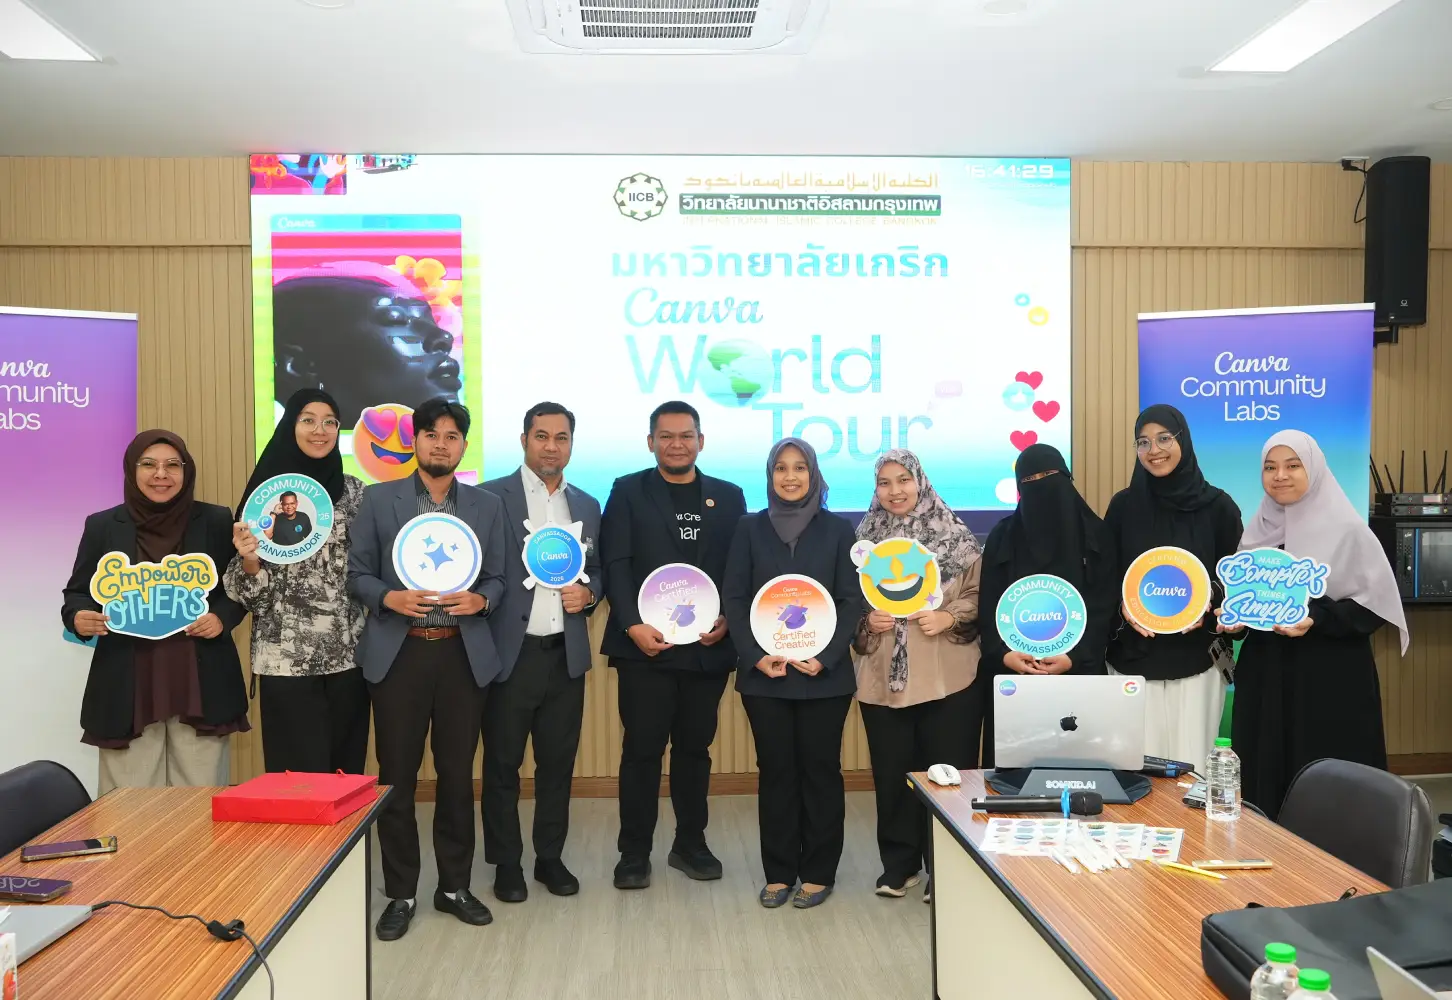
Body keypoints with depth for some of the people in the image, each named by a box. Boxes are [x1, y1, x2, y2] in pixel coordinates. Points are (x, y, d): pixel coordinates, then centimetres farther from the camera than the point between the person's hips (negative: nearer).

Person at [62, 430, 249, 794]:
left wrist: (222, 617, -11)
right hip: (127, 687, 1)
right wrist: (79, 618, -12)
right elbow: (77, 593, 10)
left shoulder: (216, 521, 4)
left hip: (201, 684, 0)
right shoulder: (103, 526, 5)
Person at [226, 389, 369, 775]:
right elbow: (251, 590, -2)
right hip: (288, 659, -3)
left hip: (348, 655, 3)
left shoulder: (354, 491, 6)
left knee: (348, 770, 9)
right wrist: (247, 560, -21)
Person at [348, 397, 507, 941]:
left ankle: (454, 886, 24)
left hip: (463, 653, 1)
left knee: (457, 773, 9)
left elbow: (497, 578, 9)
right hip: (398, 652, -1)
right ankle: (400, 894, 19)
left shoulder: (487, 505, 8)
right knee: (397, 776, 4)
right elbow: (357, 572, 3)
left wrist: (480, 600, -12)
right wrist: (388, 598, -15)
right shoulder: (379, 498, 3)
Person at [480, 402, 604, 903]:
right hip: (510, 654, -4)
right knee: (502, 765, 7)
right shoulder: (491, 497, -4)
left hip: (566, 655, 4)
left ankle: (550, 857, 27)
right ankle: (506, 863, 23)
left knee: (558, 762, 11)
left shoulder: (587, 506, 11)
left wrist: (587, 593, -4)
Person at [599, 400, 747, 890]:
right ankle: (634, 852, 14)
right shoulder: (628, 491, 4)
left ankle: (690, 844, 25)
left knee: (694, 747, 11)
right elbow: (615, 565, -4)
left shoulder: (728, 496, 11)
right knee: (642, 749, 2)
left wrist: (728, 619, -8)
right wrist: (632, 625, -15)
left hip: (708, 647, 3)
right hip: (645, 645, -2)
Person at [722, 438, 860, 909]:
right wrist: (757, 656, -10)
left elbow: (852, 600, 0)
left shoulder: (837, 529, 3)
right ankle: (779, 872, 18)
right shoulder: (750, 528, 6)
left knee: (820, 769, 5)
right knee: (775, 771, 7)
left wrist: (825, 657, -12)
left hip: (824, 673, -1)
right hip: (764, 673, 1)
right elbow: (734, 597, 2)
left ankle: (818, 872, 18)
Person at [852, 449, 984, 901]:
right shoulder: (864, 539, 5)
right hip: (883, 678, 2)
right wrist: (865, 620, -7)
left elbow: (978, 595, 2)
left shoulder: (954, 534, -1)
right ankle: (899, 863, 24)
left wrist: (949, 617, -15)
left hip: (949, 678, -2)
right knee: (892, 774, 9)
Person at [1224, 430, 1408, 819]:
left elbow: (1375, 604, -8)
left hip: (1330, 679, -5)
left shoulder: (1347, 529, -6)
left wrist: (1316, 620, -22)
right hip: (1266, 677, 5)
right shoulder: (1258, 530, 10)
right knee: (1265, 781, 6)